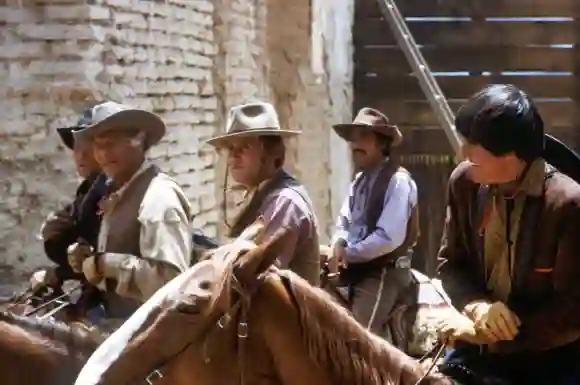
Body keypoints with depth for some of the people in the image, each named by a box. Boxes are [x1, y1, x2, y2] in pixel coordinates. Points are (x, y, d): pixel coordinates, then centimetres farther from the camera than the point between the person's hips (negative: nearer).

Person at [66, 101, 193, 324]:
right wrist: (91, 259, 2)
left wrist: (107, 264, -21)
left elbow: (171, 276, -26)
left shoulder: (159, 196, -17)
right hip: (120, 320, 9)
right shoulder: (117, 194, 10)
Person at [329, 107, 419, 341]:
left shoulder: (398, 180, -16)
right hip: (361, 272, 9)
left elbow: (390, 237, -24)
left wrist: (348, 254, -16)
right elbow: (345, 222, 14)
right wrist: (339, 245, -9)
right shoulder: (360, 180, 12)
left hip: (383, 274, -9)